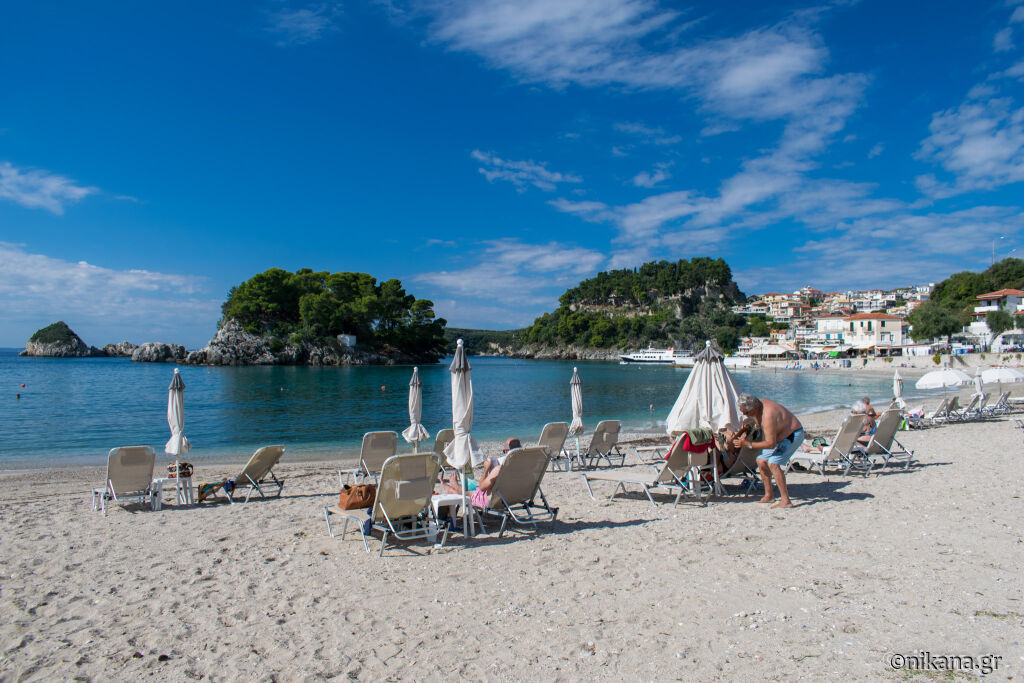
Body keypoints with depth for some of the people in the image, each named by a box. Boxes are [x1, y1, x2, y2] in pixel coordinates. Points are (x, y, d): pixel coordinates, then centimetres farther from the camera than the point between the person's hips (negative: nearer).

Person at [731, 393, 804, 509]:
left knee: (773, 463, -23)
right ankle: (769, 496, 16)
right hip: (780, 436, 10)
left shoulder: (767, 416, -36)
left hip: (794, 435, -10)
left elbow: (771, 444, -36)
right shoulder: (757, 405, -7)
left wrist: (748, 444, -34)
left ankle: (786, 501, -20)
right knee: (761, 460, 7)